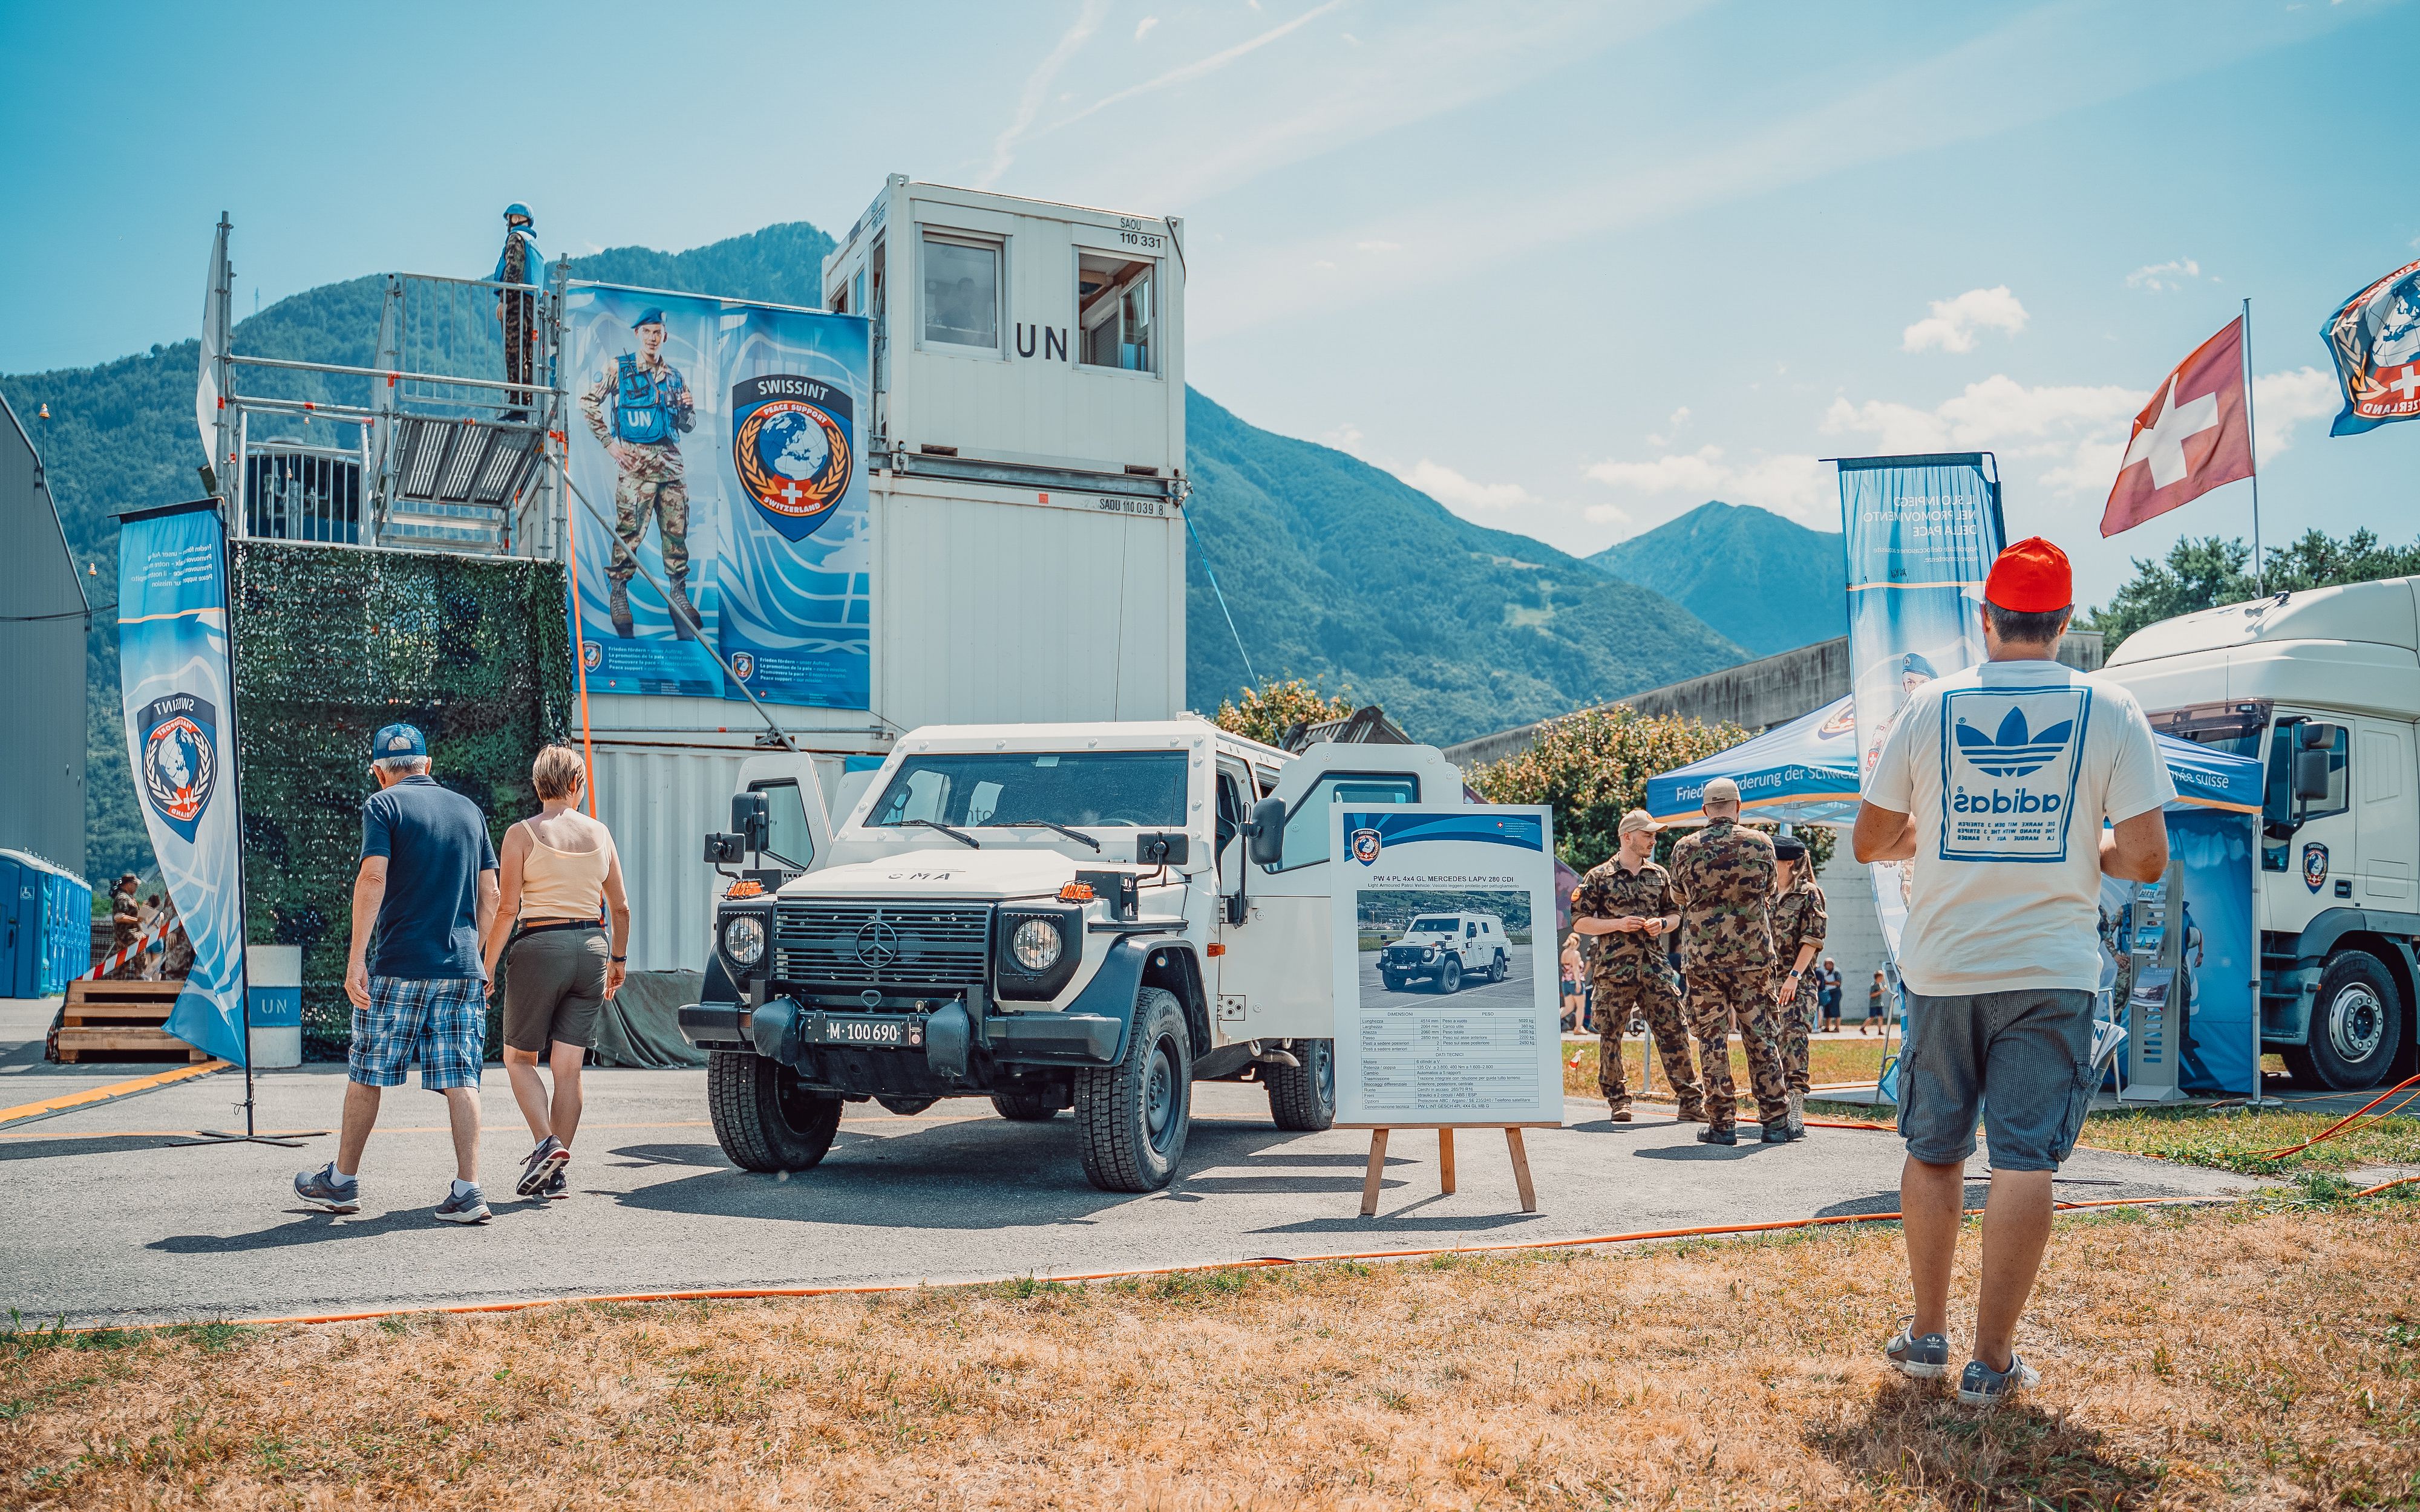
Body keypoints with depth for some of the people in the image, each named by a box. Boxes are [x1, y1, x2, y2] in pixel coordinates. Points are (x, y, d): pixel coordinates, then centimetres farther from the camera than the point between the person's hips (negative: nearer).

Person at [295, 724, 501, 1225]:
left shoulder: (384, 805, -1)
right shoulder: (469, 810, 13)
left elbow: (373, 880, -13)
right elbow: (489, 895, 13)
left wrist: (356, 959, -12)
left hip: (399, 966, -4)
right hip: (461, 966, 4)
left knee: (366, 1074, 11)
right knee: (460, 1079, 1)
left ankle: (343, 1181, 23)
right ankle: (468, 1192, -6)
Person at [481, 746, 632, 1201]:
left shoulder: (522, 834, -5)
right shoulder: (599, 833, 6)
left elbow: (507, 910, -10)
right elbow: (620, 907, 12)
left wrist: (487, 968, -3)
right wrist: (618, 959, 25)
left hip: (540, 947, -4)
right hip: (591, 949, 4)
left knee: (519, 1058, 12)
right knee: (568, 1067, 7)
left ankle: (547, 1143, -9)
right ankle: (556, 1173, 7)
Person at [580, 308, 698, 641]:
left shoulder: (674, 375, 15)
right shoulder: (619, 368, 3)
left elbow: (688, 425, 20)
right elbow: (588, 402, 0)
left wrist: (686, 408, -4)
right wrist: (609, 444, -5)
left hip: (671, 461, 4)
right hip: (635, 460, -4)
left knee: (676, 531, 5)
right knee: (629, 531, -6)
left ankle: (678, 592, 15)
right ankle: (618, 594, 5)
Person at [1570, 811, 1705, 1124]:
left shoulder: (1660, 875, 13)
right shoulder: (1599, 877, 0)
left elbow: (1675, 914, 22)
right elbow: (1580, 922, -1)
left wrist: (1662, 923, -1)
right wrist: (1618, 924, -13)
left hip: (1656, 969, 3)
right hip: (1614, 970, -3)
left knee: (1674, 1032, -2)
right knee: (1611, 1036, 1)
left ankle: (1691, 1101, 1)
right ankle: (1618, 1101, 13)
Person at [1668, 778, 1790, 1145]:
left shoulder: (1685, 849, -1)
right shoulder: (1760, 844, 0)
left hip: (1702, 956, 0)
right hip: (1753, 956, 1)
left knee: (1712, 1041, 5)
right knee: (1762, 1038, 6)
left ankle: (1722, 1124, 5)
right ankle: (1775, 1122, 7)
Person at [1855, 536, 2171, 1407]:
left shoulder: (1931, 706, 1)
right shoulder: (2109, 710, -2)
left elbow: (1870, 842, 6)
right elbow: (2146, 859, -7)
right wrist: (2083, 853, 13)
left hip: (1942, 969, 2)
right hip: (2050, 970, -1)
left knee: (1934, 1151, 14)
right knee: (2025, 1162, 2)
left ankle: (1927, 1336, 22)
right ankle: (1991, 1362, 5)